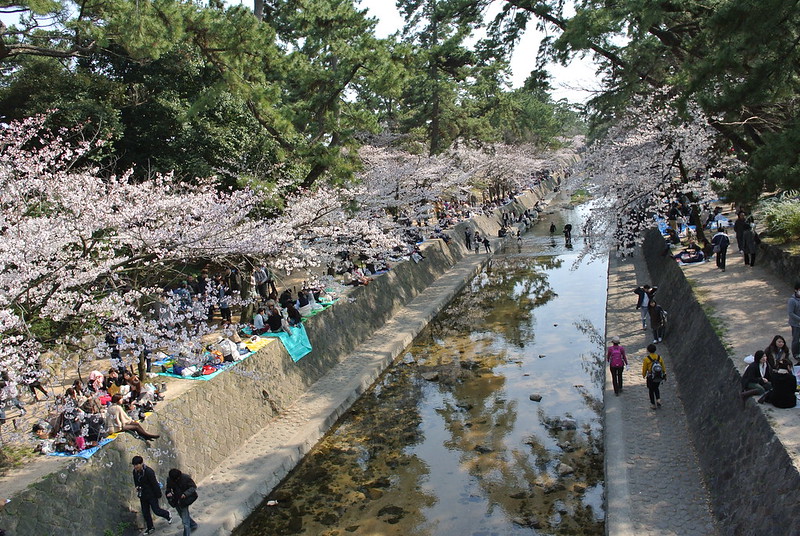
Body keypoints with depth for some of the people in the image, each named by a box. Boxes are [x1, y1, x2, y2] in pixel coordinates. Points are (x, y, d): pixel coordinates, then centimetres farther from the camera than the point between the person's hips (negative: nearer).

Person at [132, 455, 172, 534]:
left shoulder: (149, 472, -26)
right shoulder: (135, 472, -5)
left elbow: (155, 484, -20)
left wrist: (158, 495, -15)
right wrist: (137, 487, 1)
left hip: (151, 495, -6)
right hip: (143, 495, 6)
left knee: (156, 510, 0)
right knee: (145, 512, 13)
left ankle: (168, 515, 29)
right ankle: (150, 528, 29)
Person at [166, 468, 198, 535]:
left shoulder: (186, 478, -20)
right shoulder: (169, 480, -8)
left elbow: (194, 487, -13)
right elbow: (168, 489, 9)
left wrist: (186, 493, -28)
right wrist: (168, 493, -16)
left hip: (184, 501, -6)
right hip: (176, 501, 6)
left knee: (185, 520, -7)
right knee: (182, 515, 25)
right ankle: (193, 525, 48)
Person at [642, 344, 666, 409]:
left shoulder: (646, 359, -18)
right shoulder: (660, 358, -9)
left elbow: (644, 369, -9)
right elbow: (663, 368, -1)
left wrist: (643, 375, 11)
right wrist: (665, 376, 13)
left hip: (651, 378, -3)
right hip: (659, 378, 3)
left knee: (651, 390, 17)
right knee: (656, 388, 29)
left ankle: (653, 405, 25)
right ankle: (658, 400, 11)